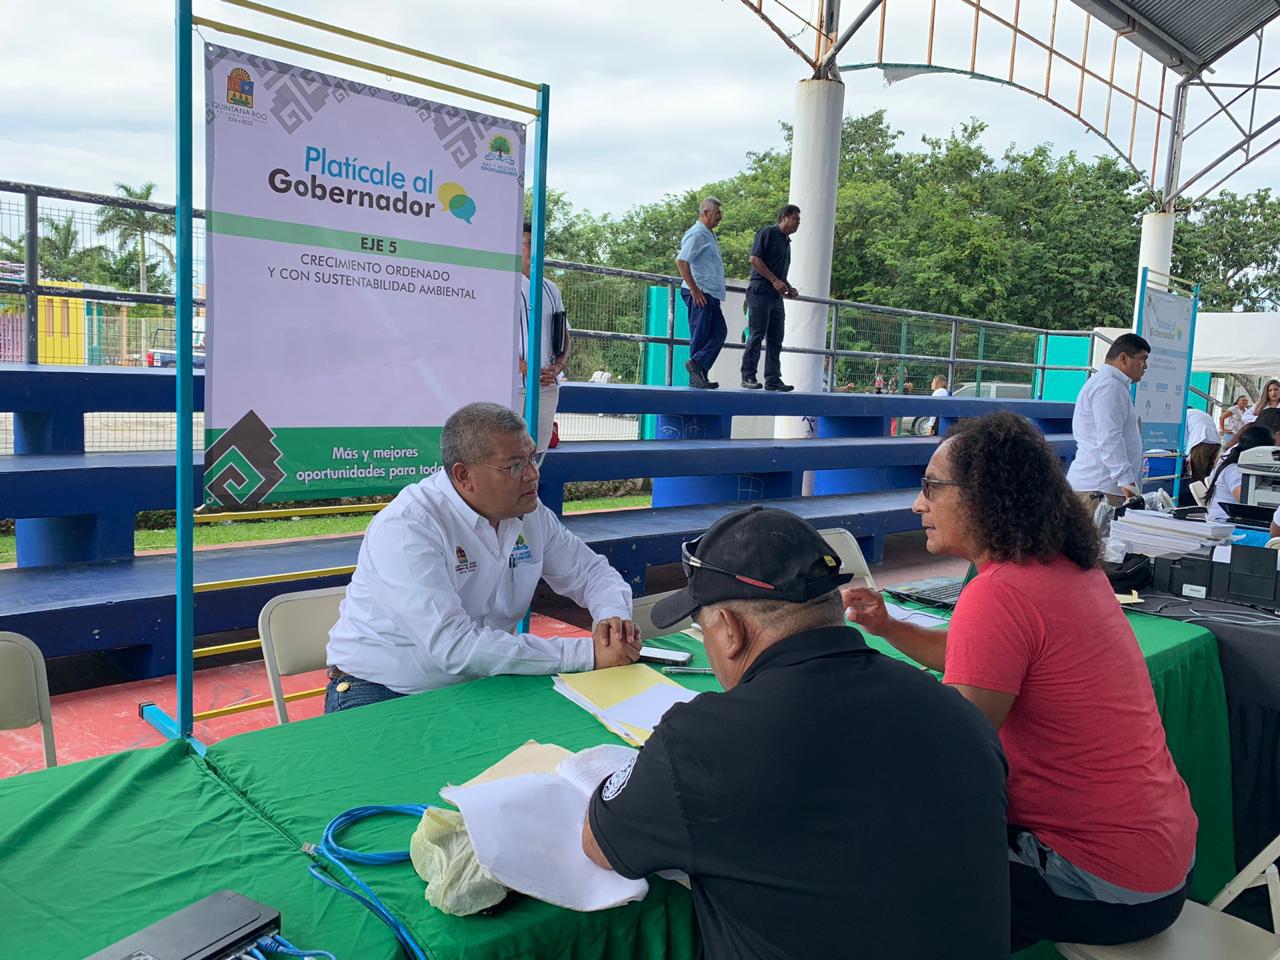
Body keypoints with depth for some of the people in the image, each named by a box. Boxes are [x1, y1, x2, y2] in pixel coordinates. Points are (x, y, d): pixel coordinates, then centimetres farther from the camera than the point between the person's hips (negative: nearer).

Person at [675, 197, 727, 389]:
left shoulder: (709, 234, 20)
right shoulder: (697, 234, -11)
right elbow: (681, 261, -21)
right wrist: (694, 289, -22)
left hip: (711, 294, 10)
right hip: (700, 294, -10)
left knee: (720, 332, 7)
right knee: (700, 336, -6)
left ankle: (698, 369, 6)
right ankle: (696, 373, 0)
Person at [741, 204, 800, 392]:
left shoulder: (786, 241, 24)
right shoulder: (768, 232, -2)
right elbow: (754, 259, -13)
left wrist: (789, 288, 14)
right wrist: (775, 281, -16)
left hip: (776, 295, 9)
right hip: (760, 290, -9)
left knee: (775, 338, 5)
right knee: (758, 334, -10)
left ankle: (773, 379, 7)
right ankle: (748, 376, -5)